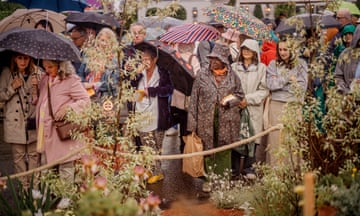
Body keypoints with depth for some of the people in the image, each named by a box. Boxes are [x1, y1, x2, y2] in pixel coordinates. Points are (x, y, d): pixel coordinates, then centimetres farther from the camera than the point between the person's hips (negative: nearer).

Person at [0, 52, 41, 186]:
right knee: (18, 156, 3)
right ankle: (23, 186, 10)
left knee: (33, 154, 5)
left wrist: (37, 87, -12)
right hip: (15, 122, -1)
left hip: (33, 120, 1)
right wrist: (12, 88, -13)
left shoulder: (36, 72, 4)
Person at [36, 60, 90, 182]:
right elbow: (39, 101, 24)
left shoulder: (71, 80, -9)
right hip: (47, 130, 7)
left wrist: (68, 107, -22)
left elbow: (86, 100, -9)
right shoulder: (45, 80, 11)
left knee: (66, 167, 0)